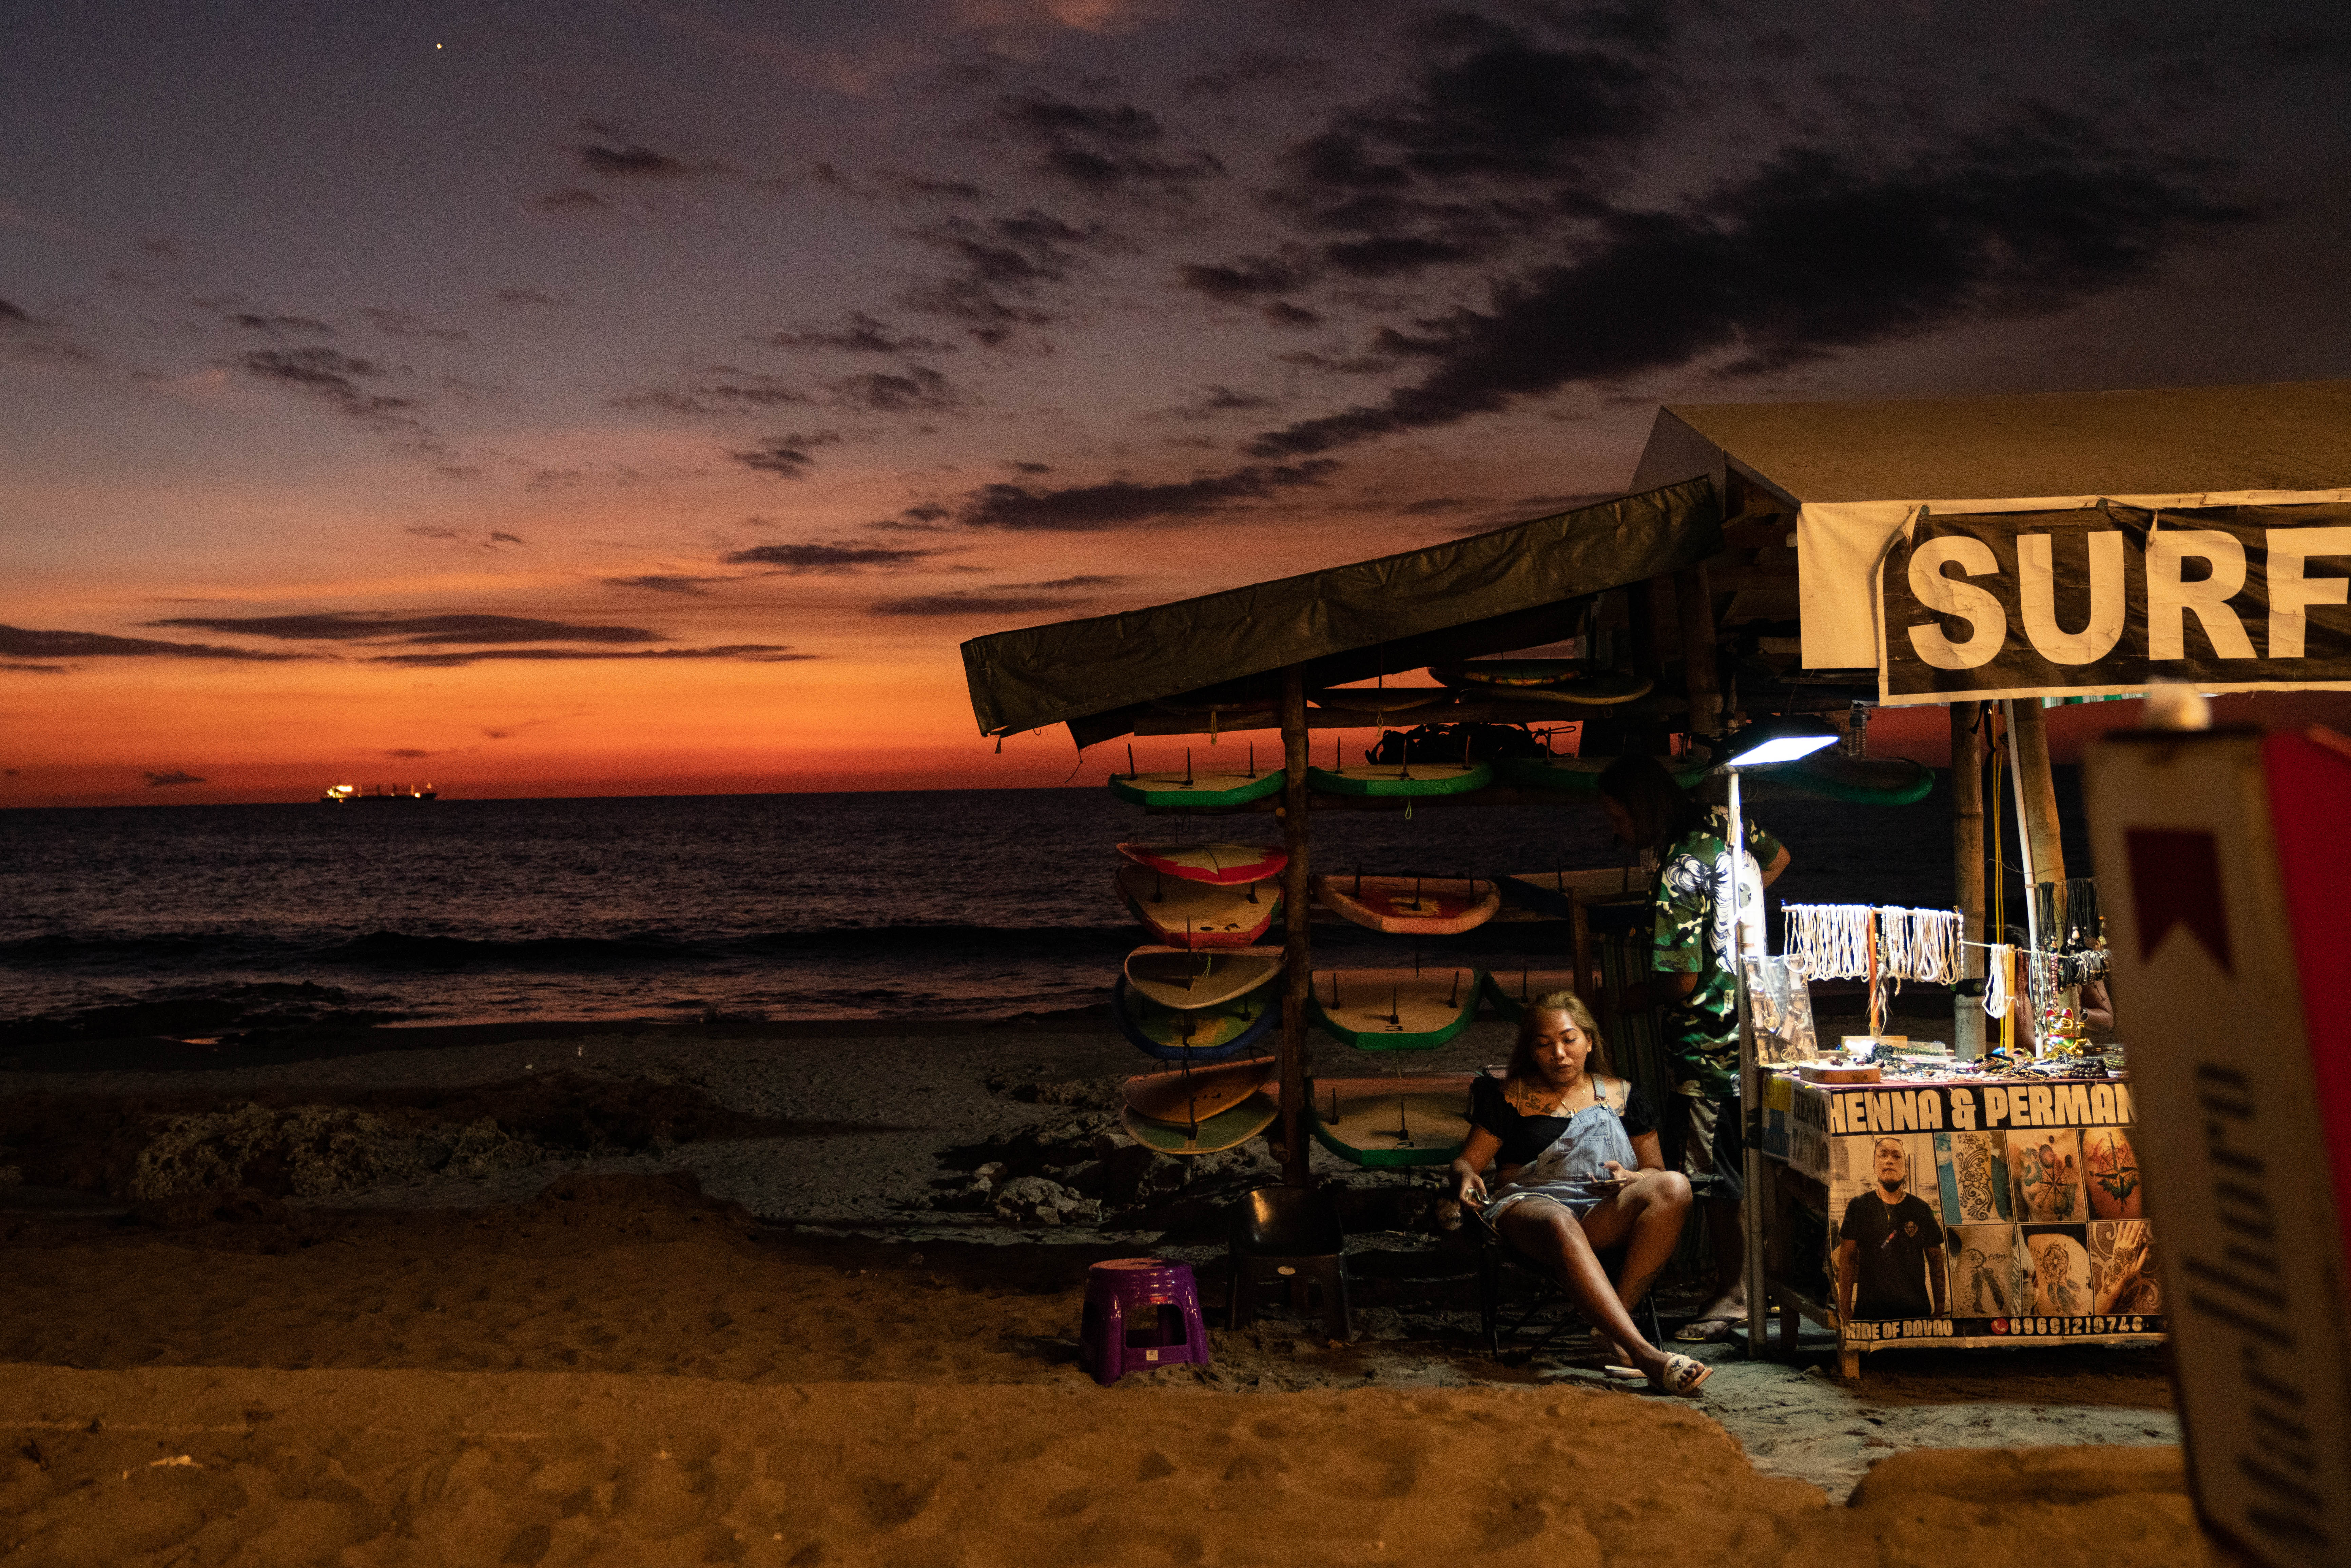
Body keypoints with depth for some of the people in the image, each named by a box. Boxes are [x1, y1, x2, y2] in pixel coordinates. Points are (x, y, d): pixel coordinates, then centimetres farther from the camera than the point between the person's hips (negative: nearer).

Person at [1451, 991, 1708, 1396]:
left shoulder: (1619, 1095, 19)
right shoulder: (1510, 1096, 14)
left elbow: (1655, 1170, 18)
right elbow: (1467, 1160, 11)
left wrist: (1631, 1178, -6)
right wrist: (1467, 1177, -14)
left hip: (1604, 1215, 3)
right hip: (1528, 1206, -3)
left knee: (1674, 1187, -29)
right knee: (1561, 1226, -42)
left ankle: (1617, 1319, -34)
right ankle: (1646, 1354, -54)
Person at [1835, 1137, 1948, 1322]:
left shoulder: (1921, 1208, 8)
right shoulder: (1859, 1206, 4)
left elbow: (1936, 1260, 10)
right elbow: (1847, 1258, 2)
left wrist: (1939, 1310, 4)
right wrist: (1845, 1311, -4)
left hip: (1917, 1310, 2)